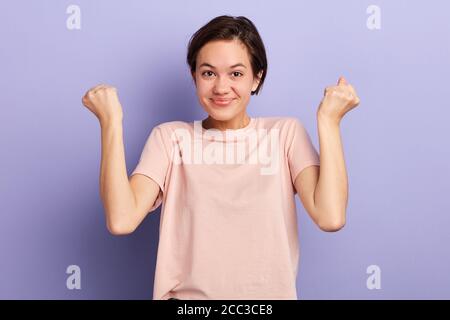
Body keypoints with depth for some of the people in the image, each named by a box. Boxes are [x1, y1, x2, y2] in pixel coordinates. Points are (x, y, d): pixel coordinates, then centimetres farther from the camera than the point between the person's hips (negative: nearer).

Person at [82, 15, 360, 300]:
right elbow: (122, 220, -10)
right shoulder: (170, 137, 4)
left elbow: (330, 217, -10)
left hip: (269, 294, 2)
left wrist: (328, 120, -6)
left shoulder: (285, 132, 4)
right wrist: (112, 121, -9)